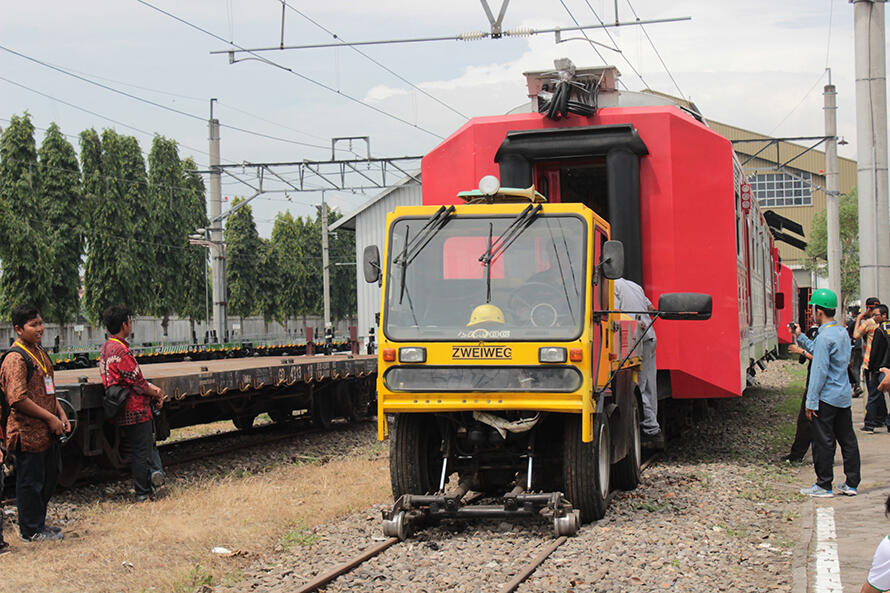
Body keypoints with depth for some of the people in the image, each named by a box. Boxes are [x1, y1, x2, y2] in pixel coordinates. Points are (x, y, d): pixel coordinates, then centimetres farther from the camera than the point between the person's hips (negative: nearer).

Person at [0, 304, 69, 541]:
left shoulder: (39, 352, 12)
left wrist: (60, 414, 11)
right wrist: (50, 418, -19)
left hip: (46, 432, 10)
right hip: (28, 432, -10)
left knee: (50, 475, 18)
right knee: (30, 481, 2)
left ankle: (37, 523, 31)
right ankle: (32, 530, 14)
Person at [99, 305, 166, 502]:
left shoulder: (106, 348, 10)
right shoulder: (121, 351, -22)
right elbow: (138, 384, -18)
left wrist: (152, 389, 4)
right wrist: (156, 393, -1)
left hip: (122, 413, 9)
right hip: (136, 411, -9)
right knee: (141, 452, 1)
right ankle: (142, 494, 8)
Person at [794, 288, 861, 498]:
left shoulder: (825, 336, -18)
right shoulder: (842, 332, 10)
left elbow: (819, 371, -19)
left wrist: (811, 401, -15)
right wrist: (800, 337, 23)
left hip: (827, 397, -9)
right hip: (844, 396, 9)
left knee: (823, 441, 0)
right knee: (847, 439, 11)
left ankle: (824, 485, 5)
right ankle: (852, 483, 16)